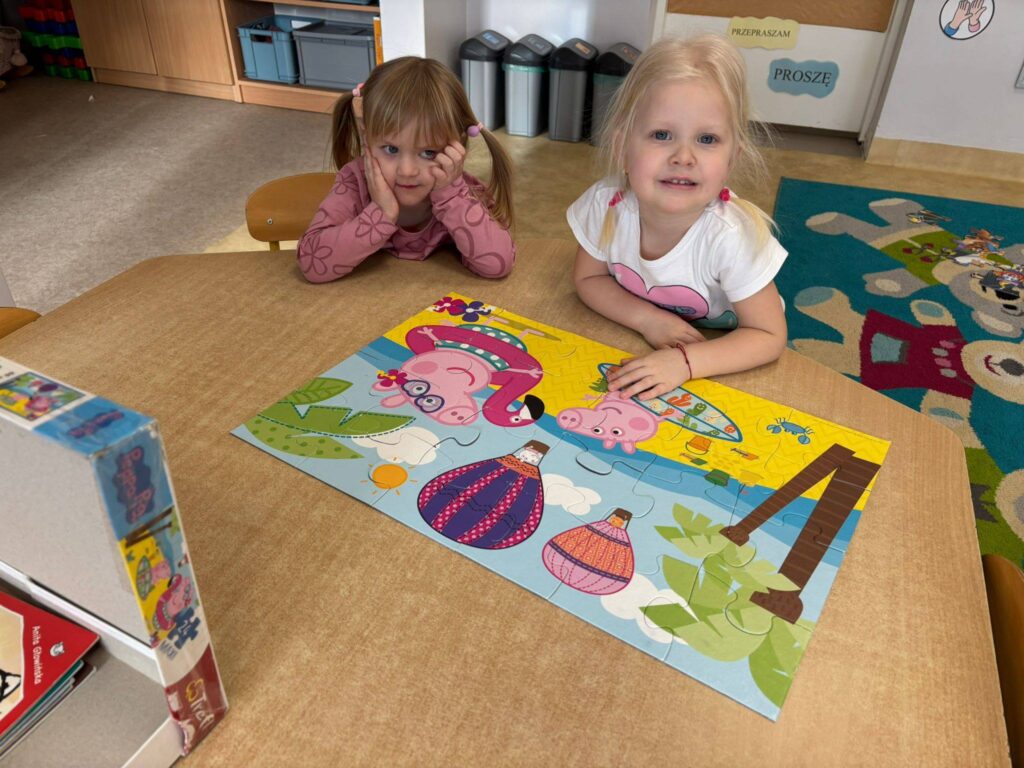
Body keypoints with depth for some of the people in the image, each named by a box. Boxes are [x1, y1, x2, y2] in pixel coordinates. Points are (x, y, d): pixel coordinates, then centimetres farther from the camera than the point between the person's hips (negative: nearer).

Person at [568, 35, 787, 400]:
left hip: (717, 349, -2)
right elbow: (588, 278, -7)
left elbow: (769, 336, -22)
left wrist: (683, 362, -36)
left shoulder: (732, 237, -31)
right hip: (641, 340, 3)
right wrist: (648, 318, -23)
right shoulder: (606, 204, -24)